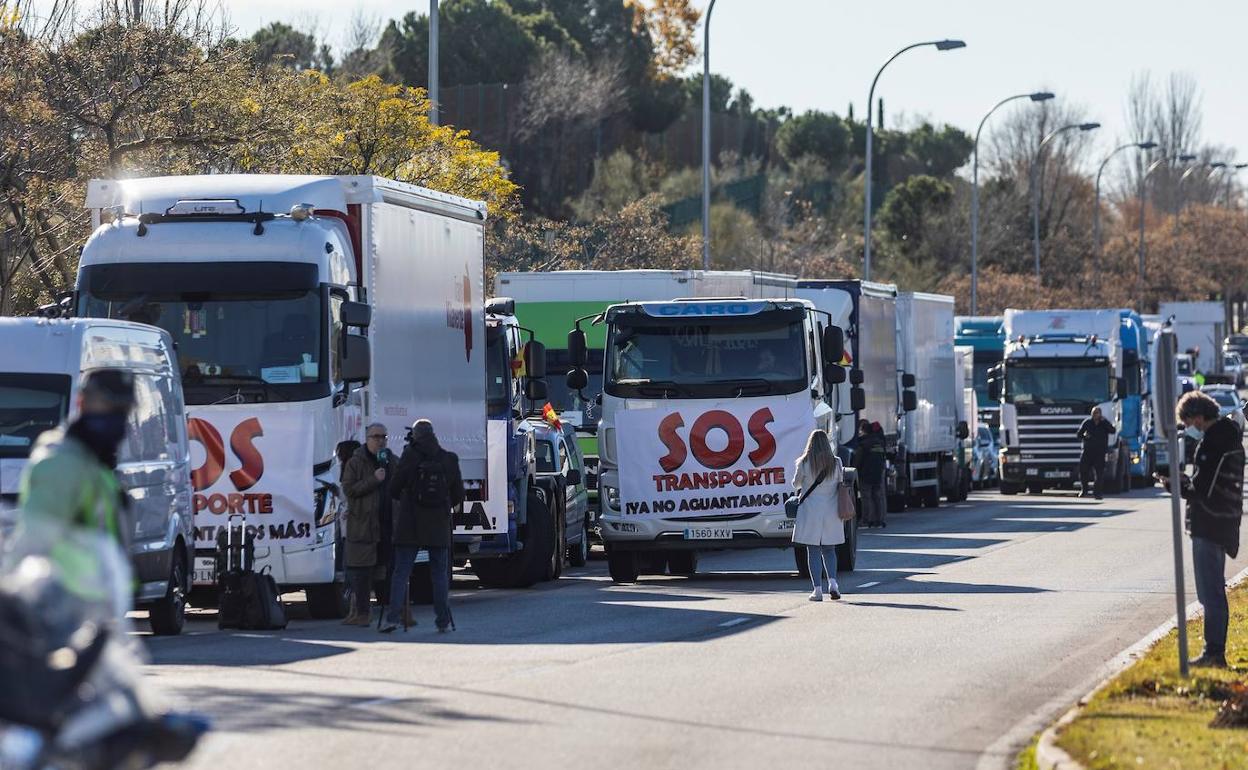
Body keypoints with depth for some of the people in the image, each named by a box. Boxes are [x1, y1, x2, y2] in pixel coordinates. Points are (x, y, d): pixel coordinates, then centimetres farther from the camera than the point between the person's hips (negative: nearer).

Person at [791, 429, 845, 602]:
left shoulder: (804, 463, -9)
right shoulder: (836, 463, -3)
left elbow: (796, 484, 4)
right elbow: (841, 484, 6)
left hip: (810, 511, -2)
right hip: (831, 512, 2)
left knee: (813, 551, 2)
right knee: (829, 550, 14)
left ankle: (817, 589, -2)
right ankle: (832, 582, -4)